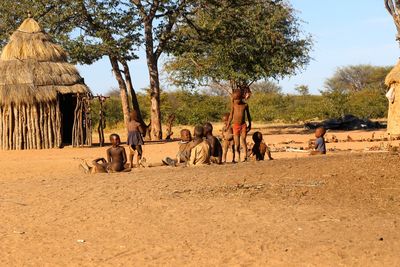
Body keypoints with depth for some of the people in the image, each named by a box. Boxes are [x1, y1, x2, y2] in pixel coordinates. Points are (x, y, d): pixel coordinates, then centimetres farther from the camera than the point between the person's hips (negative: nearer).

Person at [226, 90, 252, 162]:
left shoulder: (245, 105, 1)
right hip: (235, 126, 1)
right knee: (237, 144, -1)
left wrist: (250, 124, 15)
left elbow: (248, 115, 13)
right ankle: (239, 157, 14)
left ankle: (245, 156, -26)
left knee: (243, 140, -20)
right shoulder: (234, 104, 0)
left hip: (243, 125, 0)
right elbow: (231, 115, 8)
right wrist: (228, 125, 9)